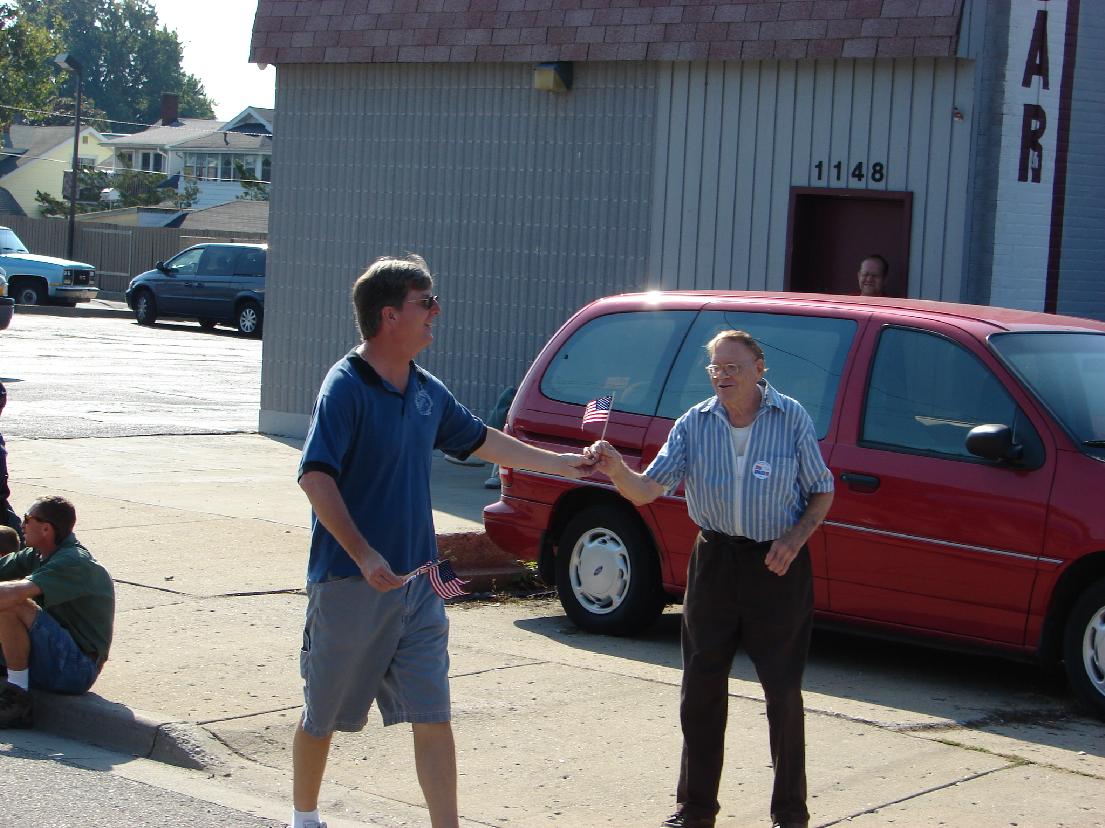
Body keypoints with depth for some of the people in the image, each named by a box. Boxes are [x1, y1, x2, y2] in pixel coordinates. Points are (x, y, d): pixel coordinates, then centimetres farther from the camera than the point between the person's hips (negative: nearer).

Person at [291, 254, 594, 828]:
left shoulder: (426, 391, 9)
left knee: (433, 719, 2)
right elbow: (316, 478, -24)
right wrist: (364, 556, -30)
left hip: (416, 583, 6)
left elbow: (479, 440, 25)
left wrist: (560, 463, 29)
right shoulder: (346, 387, -15)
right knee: (322, 715, 10)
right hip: (350, 585, -6)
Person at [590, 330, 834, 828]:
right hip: (715, 561, 2)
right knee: (701, 688, 6)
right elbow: (648, 490, -10)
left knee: (783, 690, 3)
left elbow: (822, 492, 3)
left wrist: (795, 538, -14)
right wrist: (617, 471, -31)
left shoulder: (792, 420, -5)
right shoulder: (694, 424, -1)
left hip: (778, 565, -2)